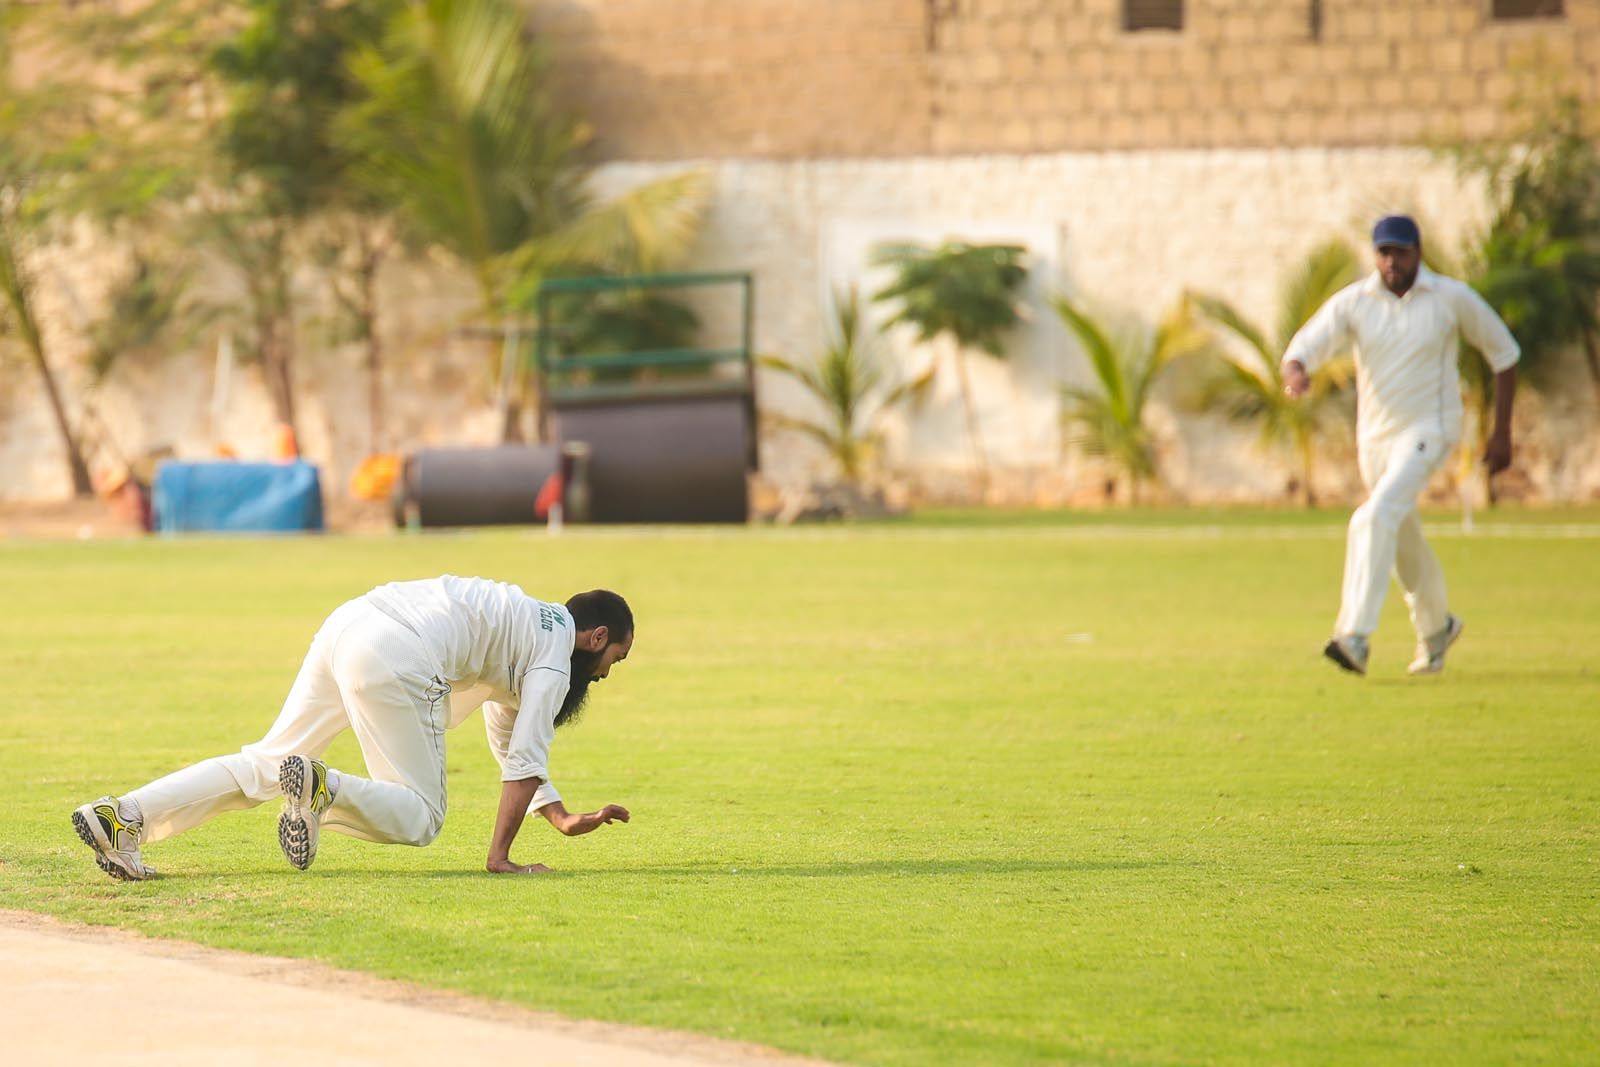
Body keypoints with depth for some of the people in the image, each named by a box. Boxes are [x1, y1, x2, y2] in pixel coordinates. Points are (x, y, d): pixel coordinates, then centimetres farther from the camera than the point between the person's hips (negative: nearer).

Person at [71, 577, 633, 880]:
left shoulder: (524, 626, 34)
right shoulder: (556, 652, 7)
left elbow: (512, 746, 42)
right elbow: (525, 761, -1)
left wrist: (565, 819, 39)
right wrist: (500, 857, -1)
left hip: (346, 625, 9)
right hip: (396, 660, -9)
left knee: (264, 763, 8)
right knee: (420, 817, -1)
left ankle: (123, 816, -7)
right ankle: (324, 788, -27)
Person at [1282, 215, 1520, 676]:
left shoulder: (1453, 299, -9)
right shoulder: (1353, 302, -6)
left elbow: (1503, 352, 3)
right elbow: (1303, 348, -15)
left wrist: (1502, 432, 2)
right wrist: (1295, 374, -42)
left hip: (1428, 430, -5)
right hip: (1374, 435, 5)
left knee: (1376, 518, -25)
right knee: (1402, 540, 19)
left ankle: (1355, 635, -30)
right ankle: (1436, 628, 44)